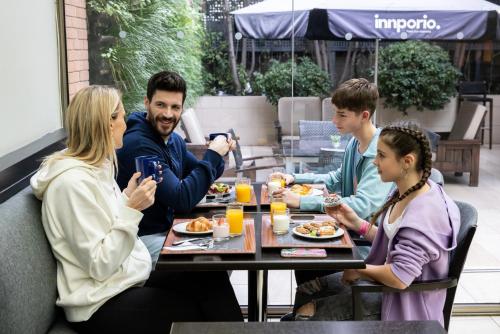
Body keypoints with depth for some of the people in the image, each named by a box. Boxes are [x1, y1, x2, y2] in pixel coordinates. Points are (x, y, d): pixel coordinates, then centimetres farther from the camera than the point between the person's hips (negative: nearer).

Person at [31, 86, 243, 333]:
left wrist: (129, 197, 1)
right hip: (103, 304, -8)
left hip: (129, 276, 8)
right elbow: (100, 266, -24)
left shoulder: (97, 166, 5)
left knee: (212, 278, -3)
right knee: (200, 313, -6)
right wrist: (132, 209, -27)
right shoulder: (73, 182, -24)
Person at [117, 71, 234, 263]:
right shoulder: (139, 145, -23)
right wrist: (212, 155, -20)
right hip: (146, 238, -8)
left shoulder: (174, 139, 6)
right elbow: (182, 200, -26)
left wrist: (218, 155, -3)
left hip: (168, 229, 9)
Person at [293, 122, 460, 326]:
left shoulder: (426, 214, -30)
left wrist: (360, 269, -16)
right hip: (383, 280, 9)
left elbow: (399, 277, -33)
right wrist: (356, 223, -2)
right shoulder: (405, 193, -1)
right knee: (307, 289, 4)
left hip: (403, 306, -9)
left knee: (309, 312, -8)